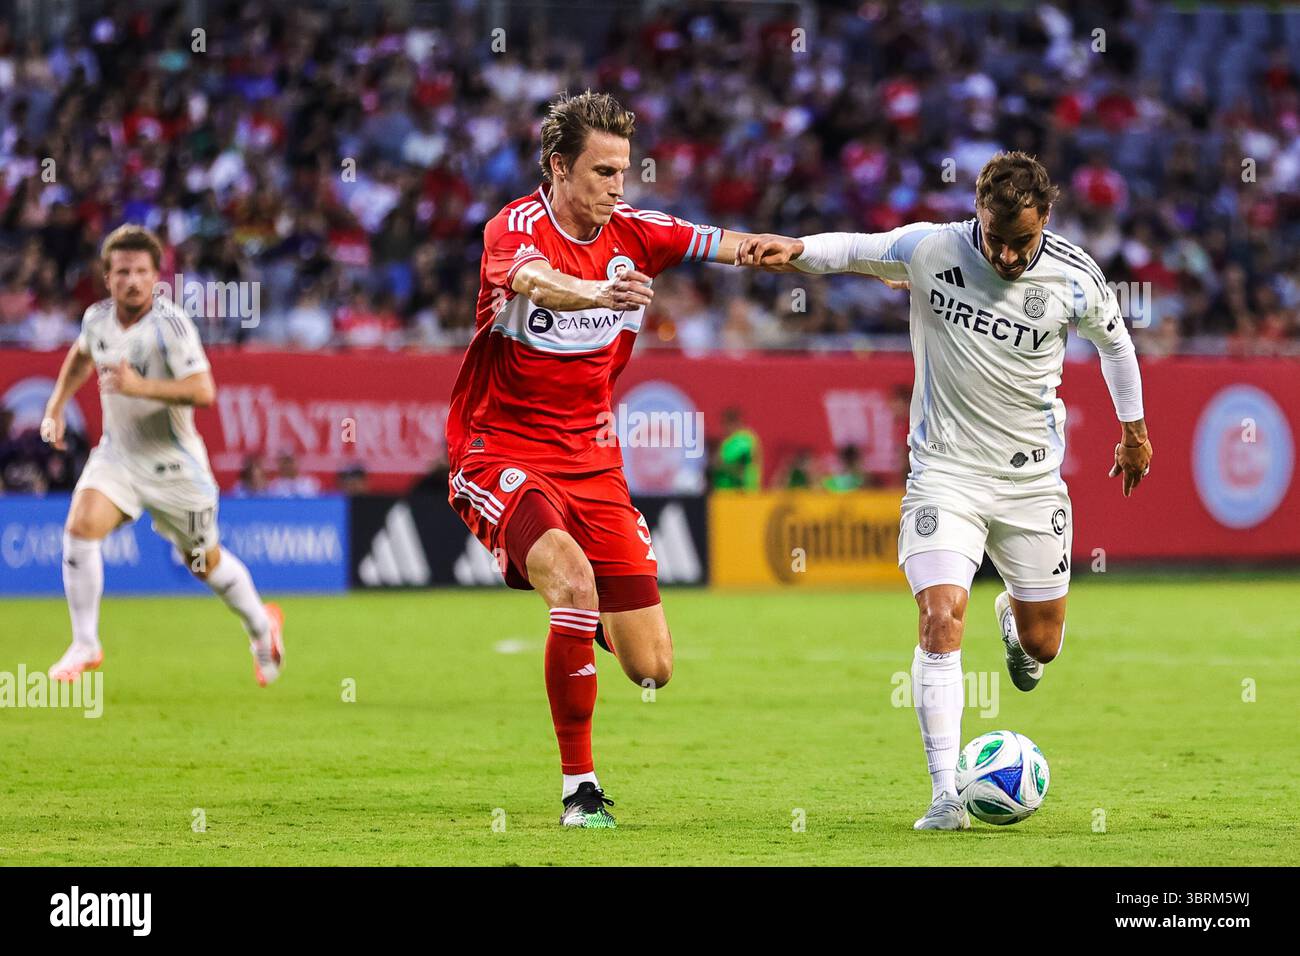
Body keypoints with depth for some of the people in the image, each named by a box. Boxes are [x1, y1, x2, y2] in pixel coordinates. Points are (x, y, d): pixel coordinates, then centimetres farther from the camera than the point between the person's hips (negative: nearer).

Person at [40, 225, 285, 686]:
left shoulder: (170, 323, -22)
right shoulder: (98, 318, -3)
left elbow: (203, 390, -31)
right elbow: (81, 356, 22)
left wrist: (141, 387, -40)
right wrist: (56, 407, 13)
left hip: (173, 463, -4)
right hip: (116, 454, 4)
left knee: (205, 562, 10)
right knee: (79, 529, -20)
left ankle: (260, 625, 39)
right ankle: (85, 645, -9)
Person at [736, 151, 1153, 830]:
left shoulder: (1075, 279, -11)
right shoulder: (931, 249, -14)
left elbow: (1113, 339, 10)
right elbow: (852, 250, 3)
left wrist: (1133, 429, 21)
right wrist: (795, 249, -18)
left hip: (1032, 476, 2)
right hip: (945, 471, -2)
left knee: (1042, 644, 10)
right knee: (941, 620, -19)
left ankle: (1014, 619, 50)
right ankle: (945, 795, -16)